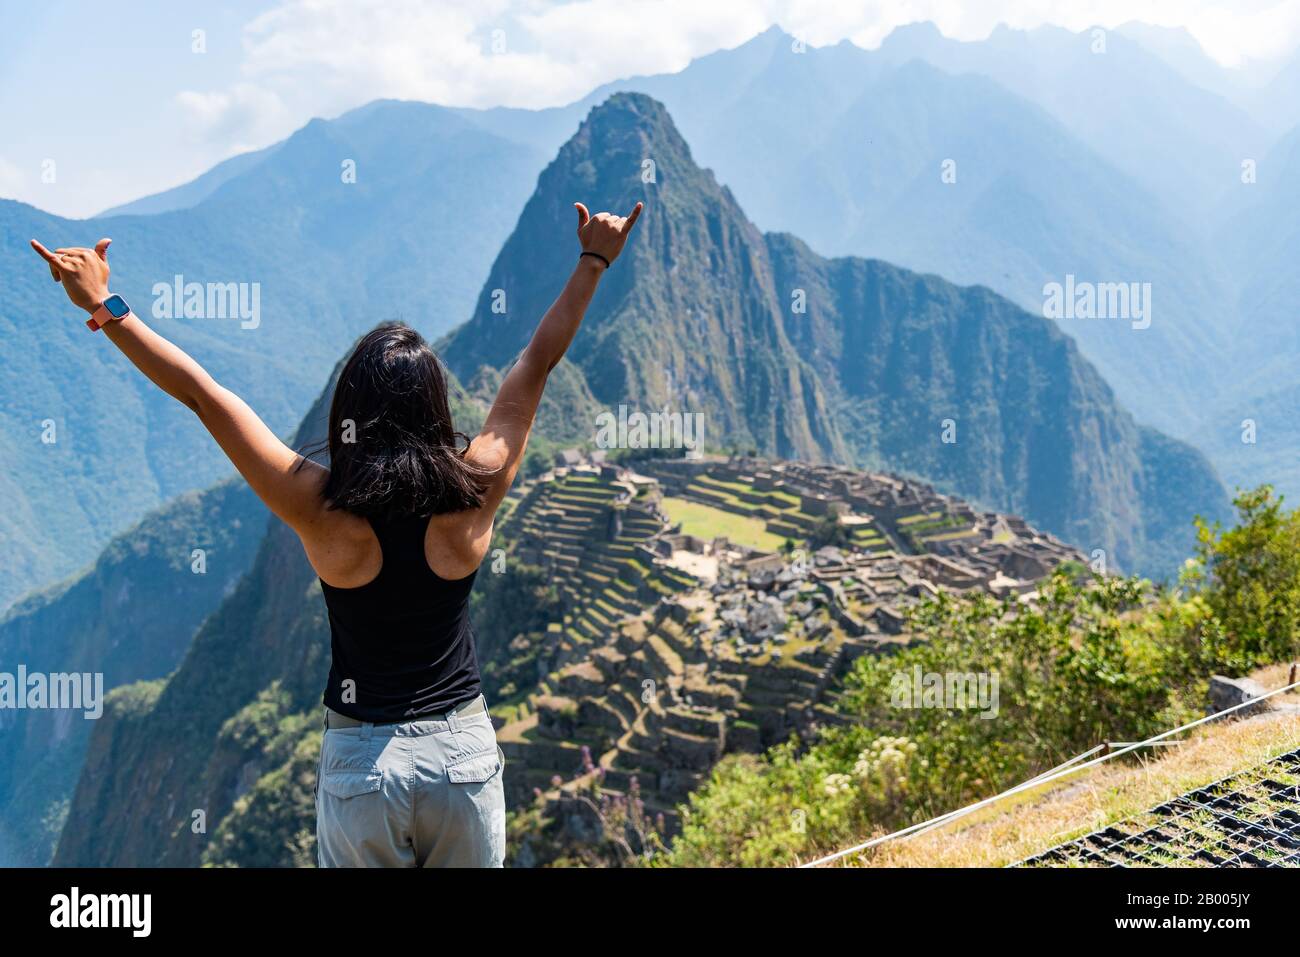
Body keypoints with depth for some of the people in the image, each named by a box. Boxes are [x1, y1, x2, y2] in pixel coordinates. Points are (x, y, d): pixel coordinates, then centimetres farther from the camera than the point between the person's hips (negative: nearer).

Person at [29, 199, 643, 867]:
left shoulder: (321, 509, -15)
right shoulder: (471, 496, -11)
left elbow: (200, 392, -11)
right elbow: (537, 363, -1)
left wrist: (105, 308, -5)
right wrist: (594, 262, 10)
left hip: (361, 760, -1)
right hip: (464, 749, 1)